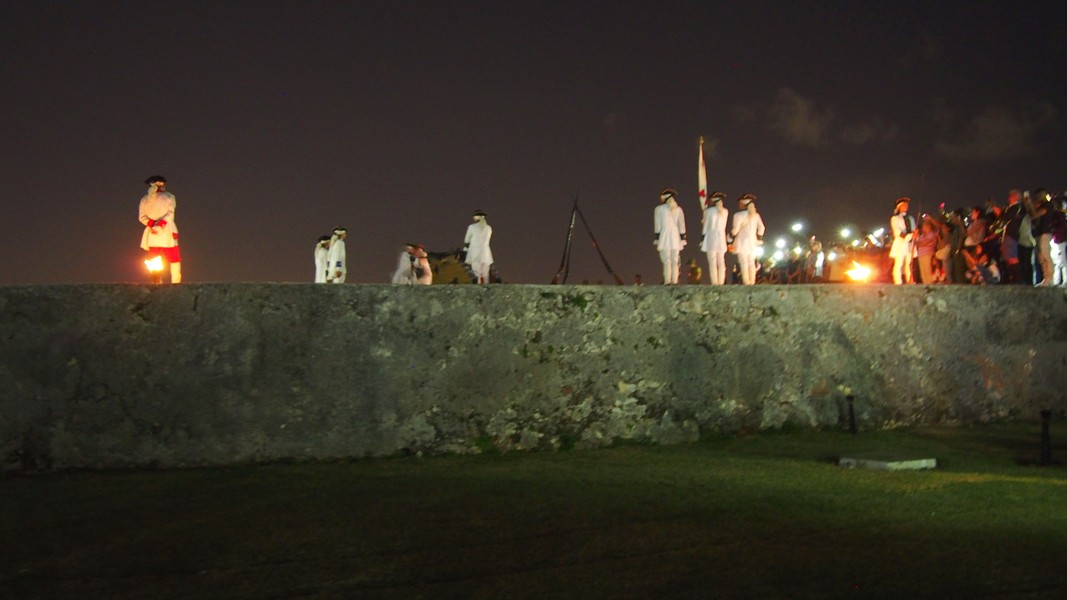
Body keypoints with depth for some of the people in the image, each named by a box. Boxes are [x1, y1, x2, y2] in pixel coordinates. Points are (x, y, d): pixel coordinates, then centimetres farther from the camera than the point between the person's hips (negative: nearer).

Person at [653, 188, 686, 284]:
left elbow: (657, 226, -1)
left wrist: (657, 239, 1)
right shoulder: (678, 209, 12)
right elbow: (681, 226, 10)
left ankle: (667, 281, -14)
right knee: (675, 262, 4)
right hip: (675, 238, 3)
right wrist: (682, 238, 13)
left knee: (666, 261, -7)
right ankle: (675, 281, 0)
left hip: (664, 237, -3)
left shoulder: (659, 209, 2)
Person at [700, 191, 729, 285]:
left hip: (711, 236, -4)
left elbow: (706, 225, -2)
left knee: (712, 262, -6)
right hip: (721, 237, 4)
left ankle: (714, 282, -13)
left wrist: (702, 238, 6)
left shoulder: (709, 211, -5)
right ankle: (721, 282, 0)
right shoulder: (725, 211, 7)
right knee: (721, 262, 5)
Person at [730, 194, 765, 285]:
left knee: (743, 263, -7)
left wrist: (731, 236, 5)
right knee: (751, 263, 8)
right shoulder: (756, 215, 8)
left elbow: (735, 229, -11)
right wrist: (759, 238, 17)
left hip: (742, 242, -5)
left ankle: (746, 282, -13)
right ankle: (752, 282, 5)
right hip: (752, 242, 5)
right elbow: (761, 228, 6)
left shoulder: (738, 215, -9)